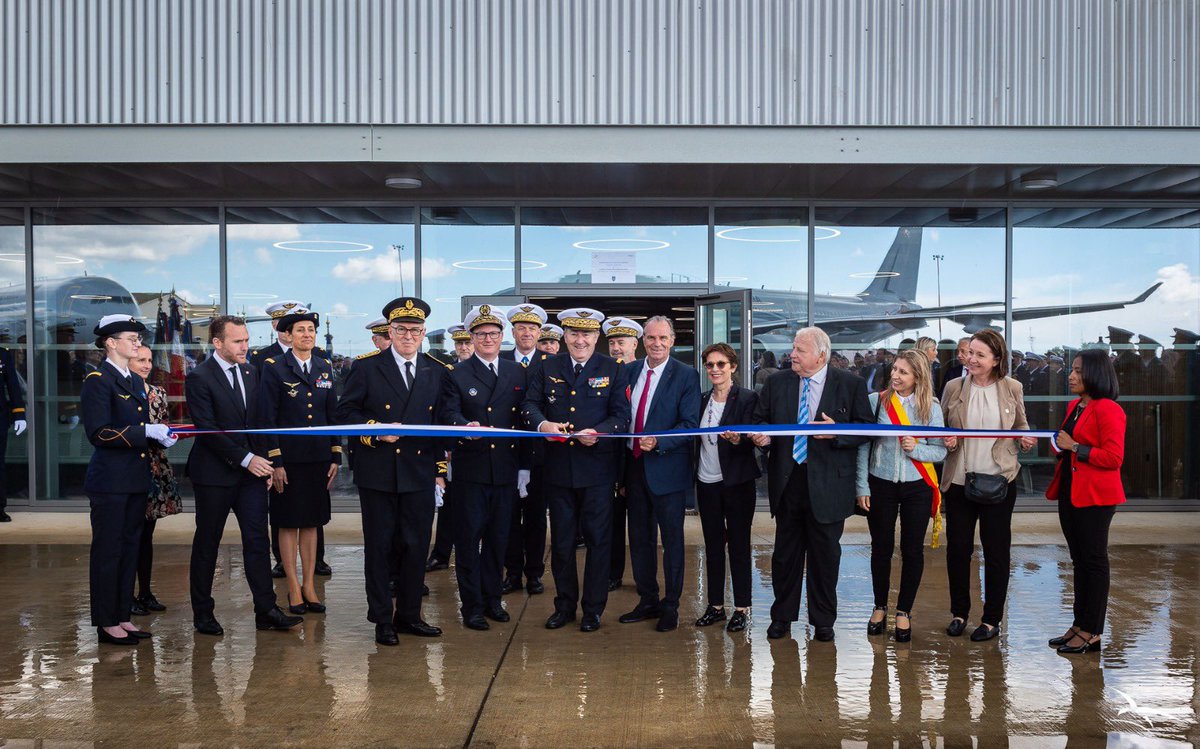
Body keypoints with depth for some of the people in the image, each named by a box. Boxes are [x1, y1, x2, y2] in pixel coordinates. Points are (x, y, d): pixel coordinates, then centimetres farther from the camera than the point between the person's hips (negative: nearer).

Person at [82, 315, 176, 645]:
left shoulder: (136, 382, 15)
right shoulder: (98, 380, -10)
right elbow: (99, 432, -18)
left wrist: (160, 435, 2)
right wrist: (145, 432, -19)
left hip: (136, 479, 8)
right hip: (110, 481, -8)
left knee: (130, 548, 12)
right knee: (108, 551, 1)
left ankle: (122, 616, 22)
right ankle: (106, 622, 10)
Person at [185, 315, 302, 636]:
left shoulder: (250, 372, 10)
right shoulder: (199, 378, -10)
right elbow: (207, 430, -16)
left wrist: (263, 460, 6)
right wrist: (245, 459, -18)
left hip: (251, 469, 6)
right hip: (215, 473, -5)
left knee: (257, 539, 2)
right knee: (207, 543, 7)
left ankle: (266, 610, 6)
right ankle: (202, 613, 19)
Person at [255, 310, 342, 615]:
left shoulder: (325, 368, 9)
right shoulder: (274, 368, -4)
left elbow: (333, 415, 11)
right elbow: (266, 418, -7)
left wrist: (336, 457, 6)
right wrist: (275, 461, -12)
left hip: (318, 457, 4)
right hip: (288, 458, -4)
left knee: (311, 522, 10)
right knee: (289, 523, 4)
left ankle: (309, 585, 18)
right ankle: (294, 588, 13)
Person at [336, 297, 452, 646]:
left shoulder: (439, 371, 7)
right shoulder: (366, 368, 0)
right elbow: (345, 412, 1)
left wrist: (440, 470, 6)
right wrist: (376, 431, -15)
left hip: (420, 474, 2)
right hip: (378, 473, -2)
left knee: (416, 546, 7)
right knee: (379, 547, 6)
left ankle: (409, 615, 22)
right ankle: (382, 619, 17)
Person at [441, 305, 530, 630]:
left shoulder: (518, 373, 9)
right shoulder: (458, 375, 1)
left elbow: (525, 419, 8)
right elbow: (449, 413, -12)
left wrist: (525, 467, 5)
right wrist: (465, 427, -36)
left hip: (506, 468, 3)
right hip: (471, 469, -3)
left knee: (498, 537, 11)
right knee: (469, 537, 2)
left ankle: (492, 598, 25)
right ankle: (472, 605, 12)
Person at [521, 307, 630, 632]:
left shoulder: (612, 370, 1)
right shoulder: (547, 368, 8)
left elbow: (622, 415, -3)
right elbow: (529, 404, 5)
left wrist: (598, 432, -22)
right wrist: (542, 423, -17)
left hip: (598, 468, -2)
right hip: (558, 468, 2)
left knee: (598, 539, 5)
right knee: (561, 541, 11)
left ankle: (593, 608, 18)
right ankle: (564, 605, 26)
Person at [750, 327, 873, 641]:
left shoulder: (851, 384, -2)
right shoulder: (776, 382, 6)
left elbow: (866, 427, -3)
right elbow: (760, 419, 12)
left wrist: (837, 431, -19)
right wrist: (763, 436, -9)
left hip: (828, 484, -2)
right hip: (787, 481, 2)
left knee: (825, 554, 8)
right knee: (785, 552, 11)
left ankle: (823, 621, 23)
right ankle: (782, 616, 25)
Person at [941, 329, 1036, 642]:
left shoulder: (1012, 388, 0)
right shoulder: (954, 387, 1)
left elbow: (1020, 423, 14)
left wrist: (1025, 438, -8)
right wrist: (945, 439, -11)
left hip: (998, 480, -1)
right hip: (958, 480, 1)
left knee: (996, 550, 7)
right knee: (957, 548, 8)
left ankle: (992, 619, 20)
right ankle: (959, 613, 25)